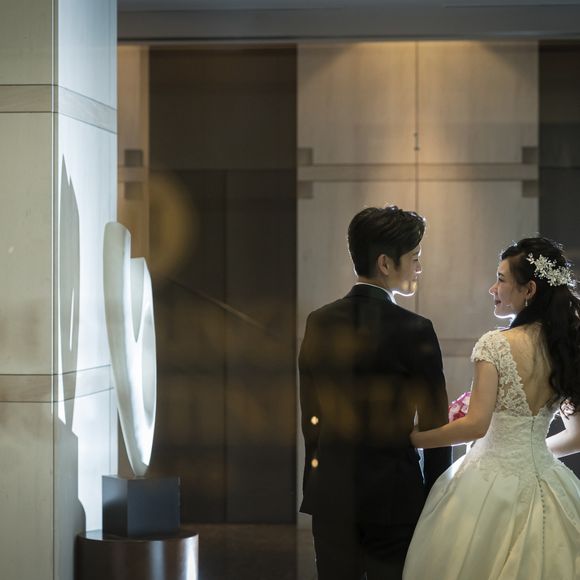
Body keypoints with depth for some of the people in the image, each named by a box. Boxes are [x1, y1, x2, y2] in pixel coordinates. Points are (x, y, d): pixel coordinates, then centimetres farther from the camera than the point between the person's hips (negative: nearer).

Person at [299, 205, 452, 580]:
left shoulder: (319, 322, 2)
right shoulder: (414, 331, -12)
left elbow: (311, 418, 8)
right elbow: (434, 425, -8)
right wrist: (435, 501, 3)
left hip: (331, 495, 5)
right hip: (394, 493, -4)